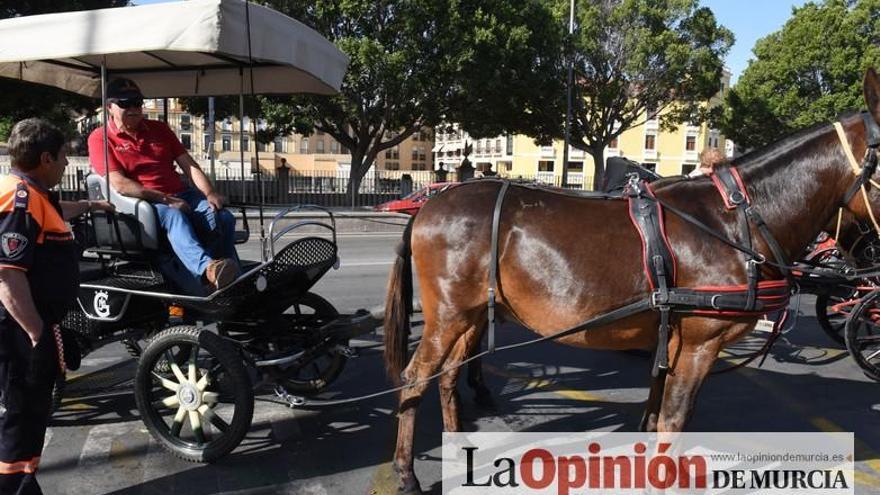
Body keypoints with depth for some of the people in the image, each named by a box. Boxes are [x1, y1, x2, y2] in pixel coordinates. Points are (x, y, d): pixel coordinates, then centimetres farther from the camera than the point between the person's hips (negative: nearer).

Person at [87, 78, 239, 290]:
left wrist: (210, 194, -5)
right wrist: (166, 199, -17)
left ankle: (233, 282, -28)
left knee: (224, 218, -22)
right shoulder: (100, 138, 6)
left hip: (181, 196, 6)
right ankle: (207, 268, -63)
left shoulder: (159, 129, 23)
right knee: (174, 216, -39)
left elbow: (189, 165, 14)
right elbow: (120, 184, -8)